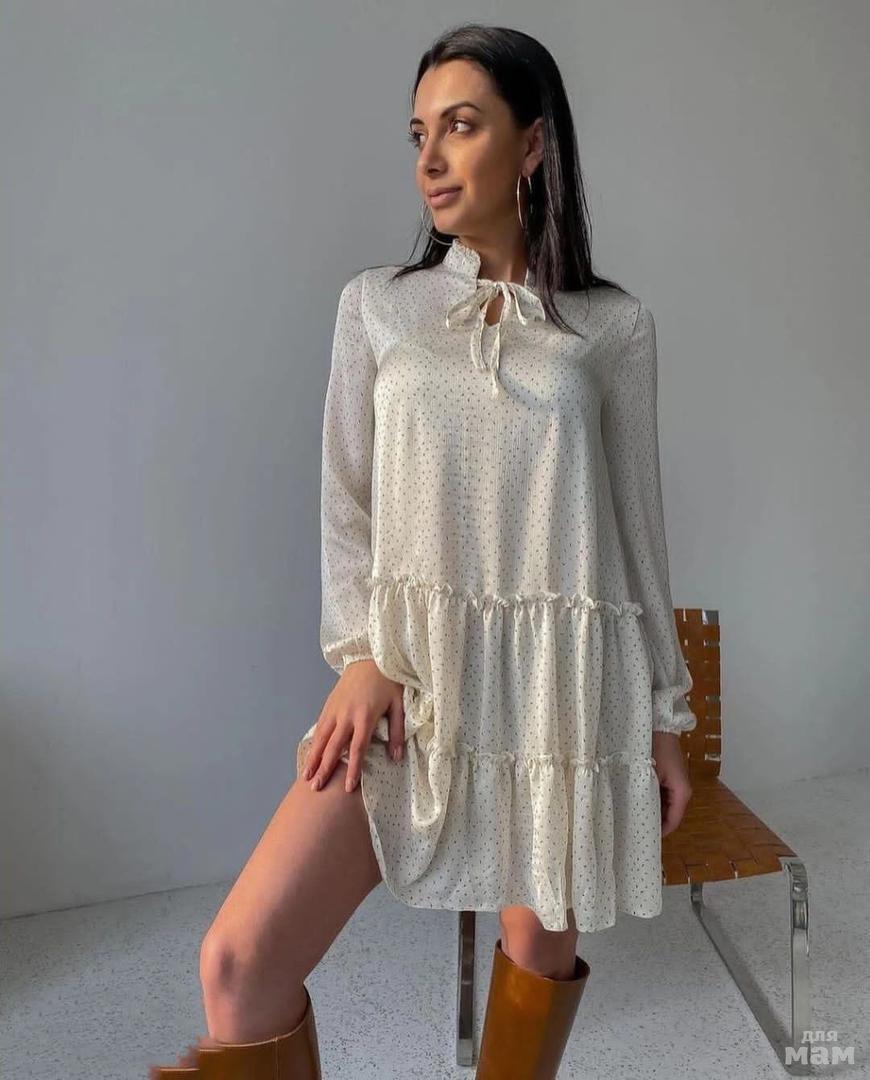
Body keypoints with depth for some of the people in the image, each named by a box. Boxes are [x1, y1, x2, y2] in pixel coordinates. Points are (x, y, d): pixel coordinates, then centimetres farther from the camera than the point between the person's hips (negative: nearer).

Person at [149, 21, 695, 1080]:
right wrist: (360, 655, -9)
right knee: (239, 959, -10)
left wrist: (664, 715, 8)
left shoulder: (613, 325, 4)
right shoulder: (377, 304, 6)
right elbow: (347, 499, 5)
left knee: (541, 945, 13)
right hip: (415, 669, 1)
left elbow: (637, 521, 7)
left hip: (566, 675, 0)